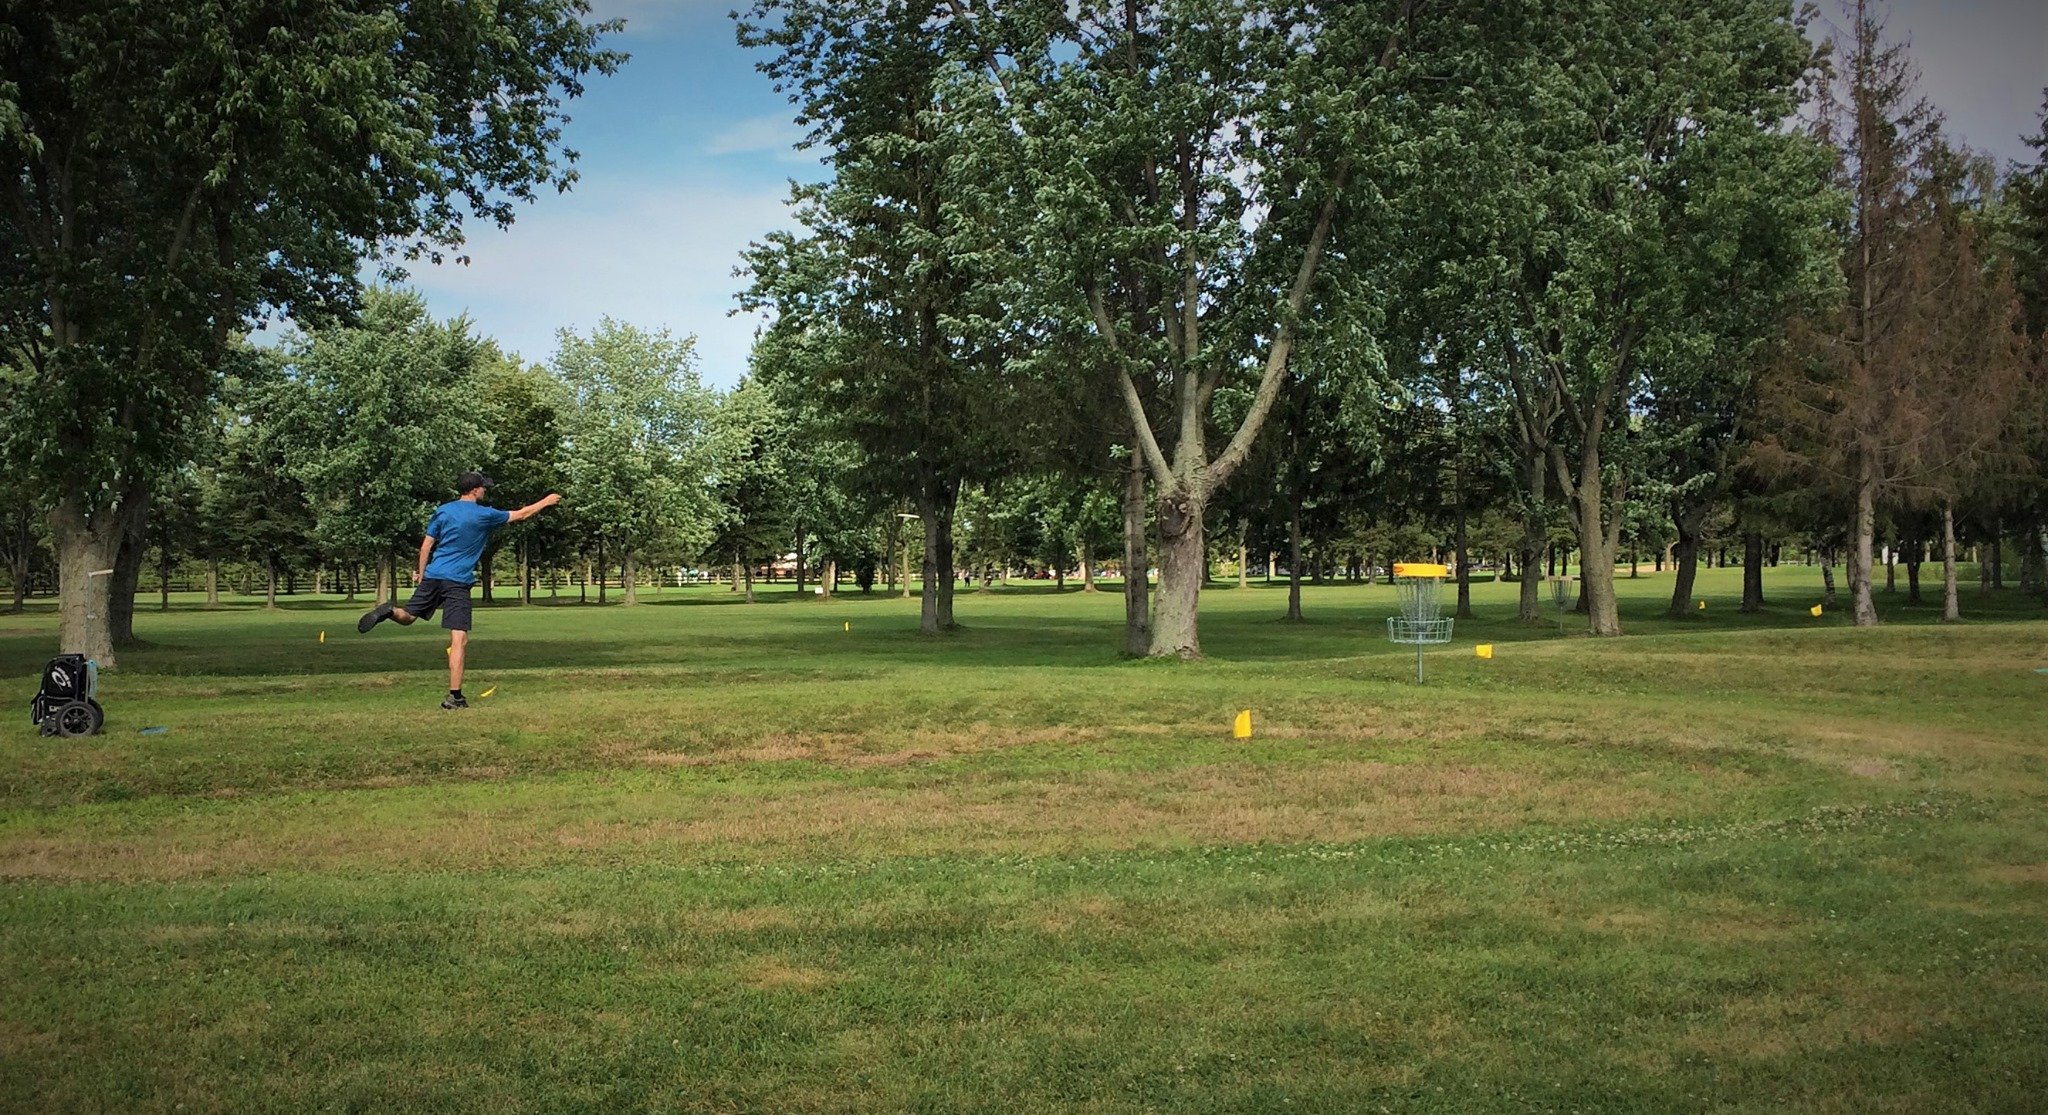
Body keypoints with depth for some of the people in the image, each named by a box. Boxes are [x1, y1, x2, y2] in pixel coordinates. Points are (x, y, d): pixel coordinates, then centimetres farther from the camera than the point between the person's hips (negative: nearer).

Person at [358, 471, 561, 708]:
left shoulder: (443, 511, 10)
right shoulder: (485, 515, 0)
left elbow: (426, 547, 11)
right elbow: (522, 514, 11)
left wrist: (422, 575, 20)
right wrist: (546, 501, 25)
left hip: (432, 576, 5)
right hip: (458, 582, -4)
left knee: (407, 617, 20)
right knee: (459, 641, -6)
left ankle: (390, 610, -15)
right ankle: (455, 696, -11)